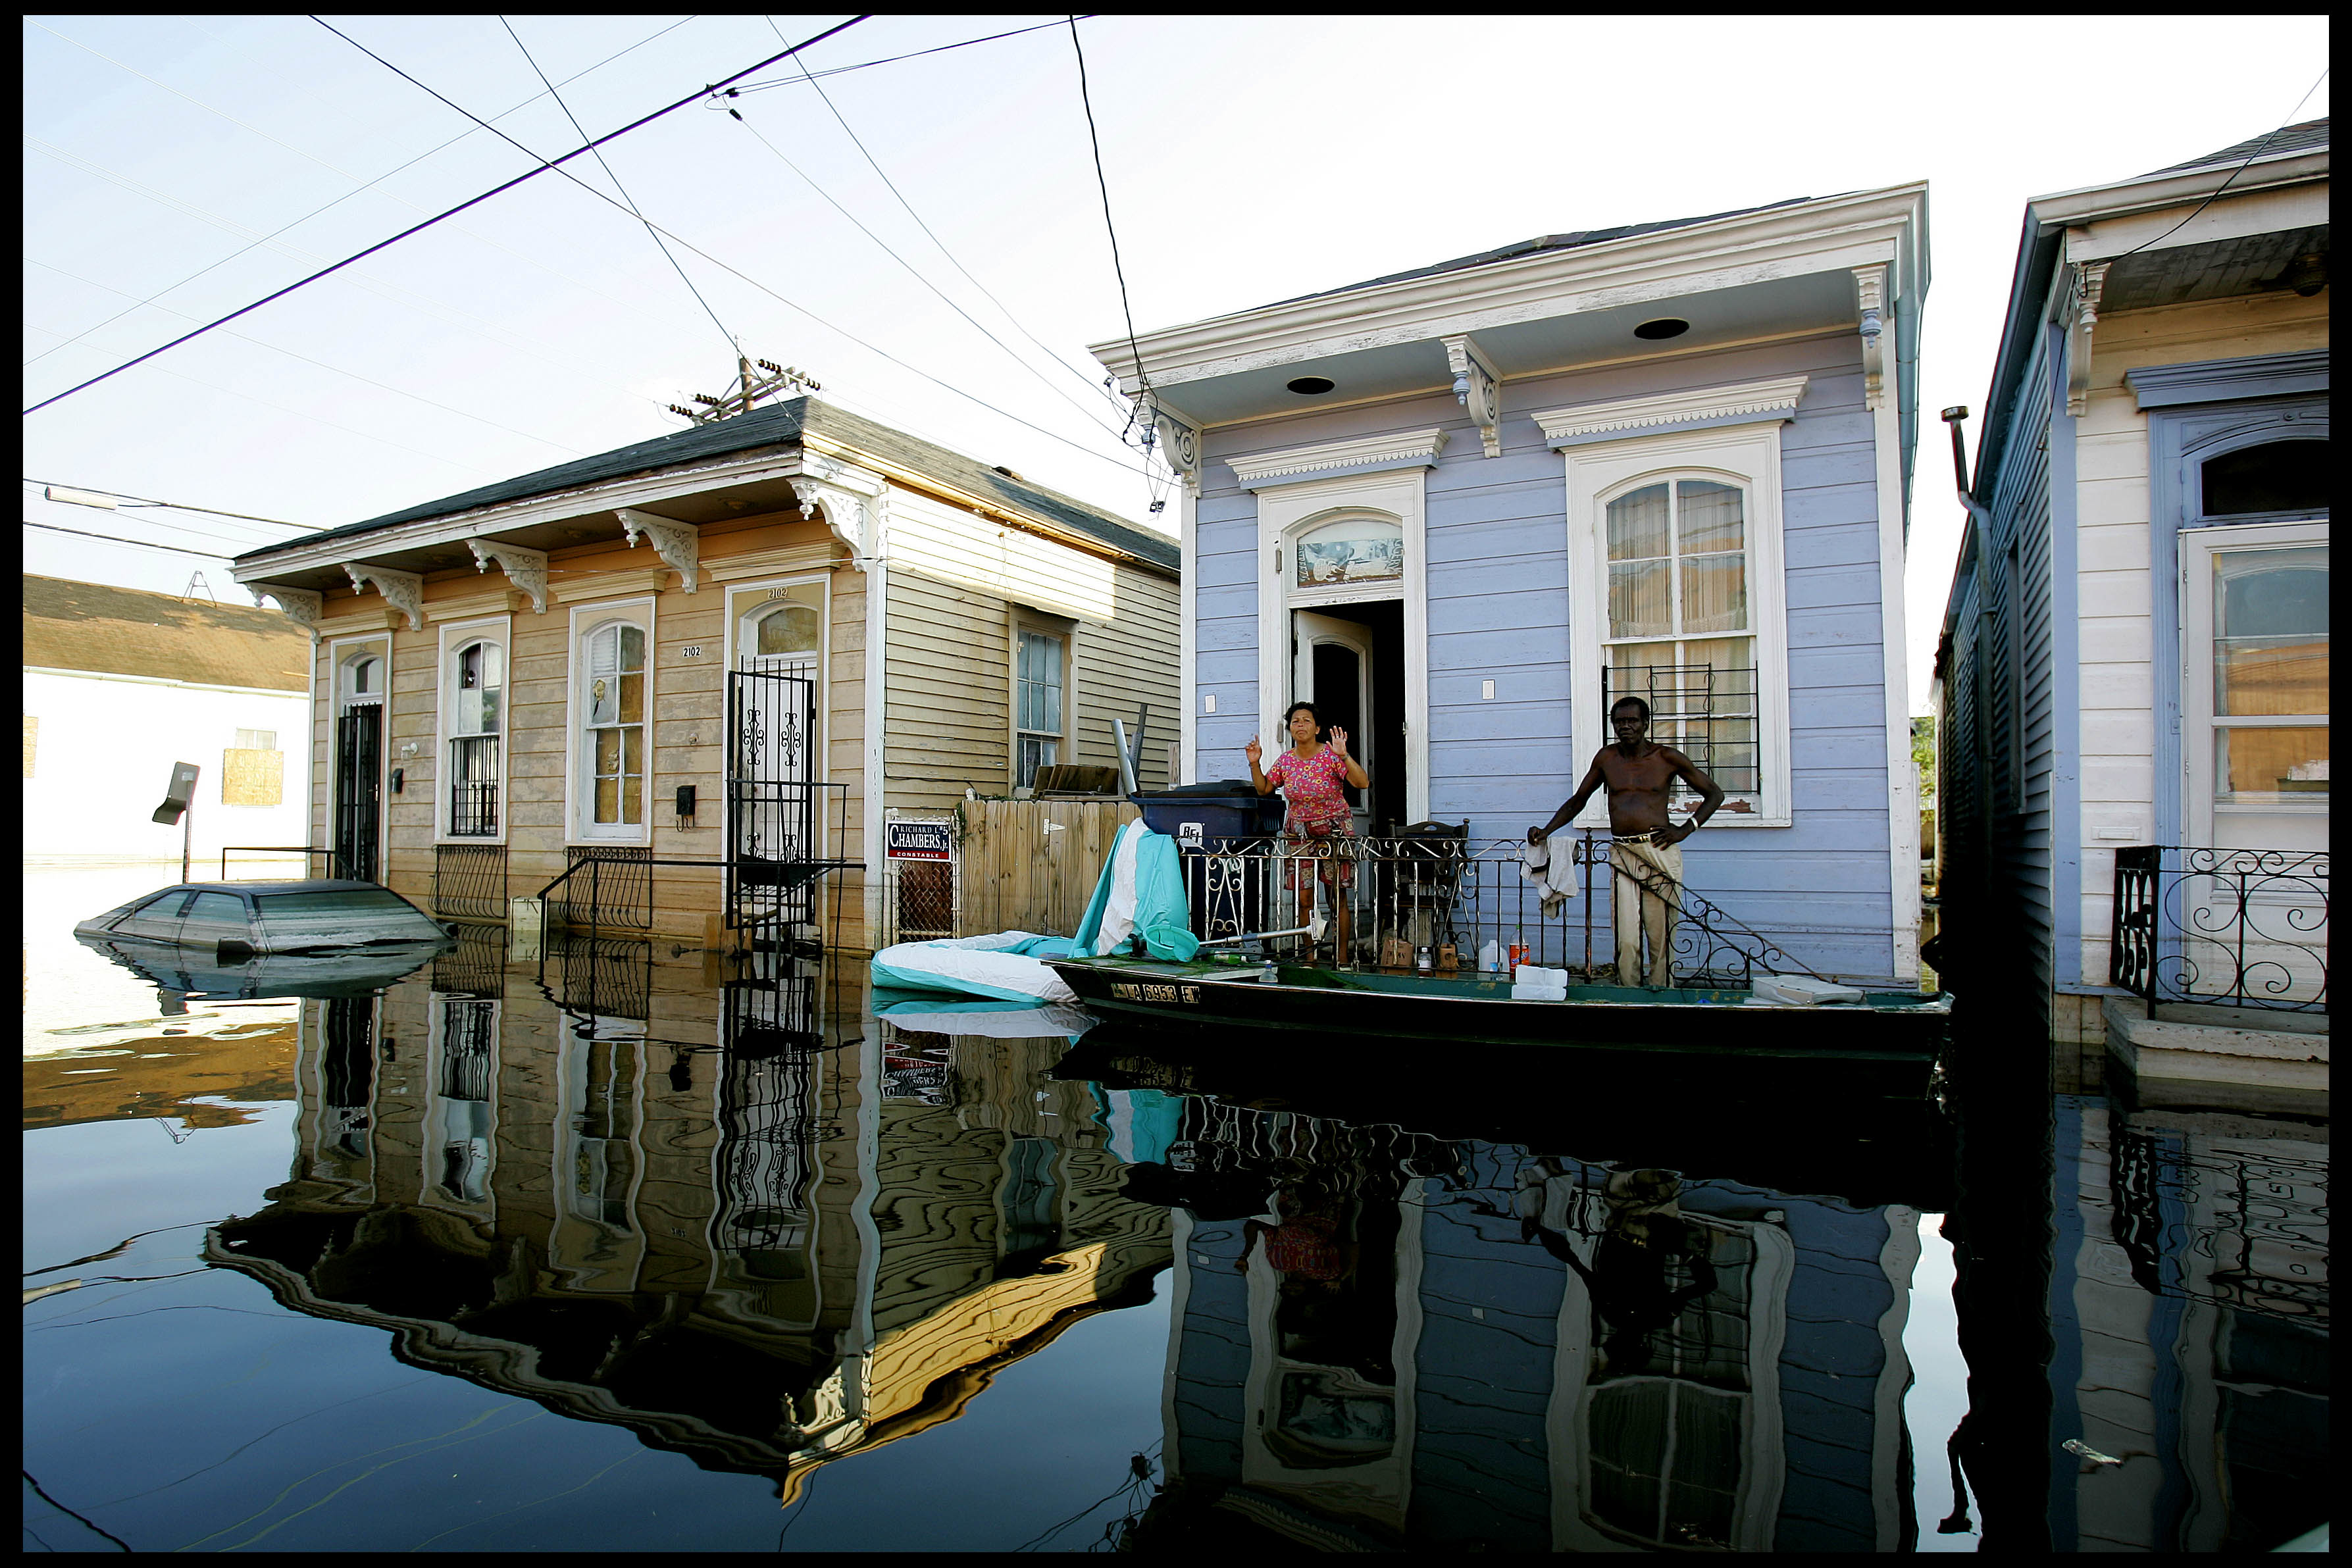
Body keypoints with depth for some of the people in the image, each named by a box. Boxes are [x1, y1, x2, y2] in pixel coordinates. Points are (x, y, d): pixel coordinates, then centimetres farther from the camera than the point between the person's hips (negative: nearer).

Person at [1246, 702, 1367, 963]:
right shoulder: (1285, 760, 3)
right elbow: (1264, 789, 15)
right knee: (1304, 897, 1)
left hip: (1334, 830, -3)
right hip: (1298, 832, 3)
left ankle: (1342, 956, 7)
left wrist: (1344, 756, -29)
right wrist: (1254, 764, 1)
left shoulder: (1331, 755, -10)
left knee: (1338, 896, -2)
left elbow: (1363, 784, -18)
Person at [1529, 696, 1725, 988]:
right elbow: (1577, 801, 22)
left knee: (1662, 936, -1)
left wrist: (1685, 830, 3)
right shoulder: (1607, 758, 12)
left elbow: (1714, 794, 13)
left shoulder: (1667, 758, 5)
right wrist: (1545, 831, 11)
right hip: (1621, 853, 2)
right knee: (1626, 940, -6)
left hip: (1660, 851, -1)